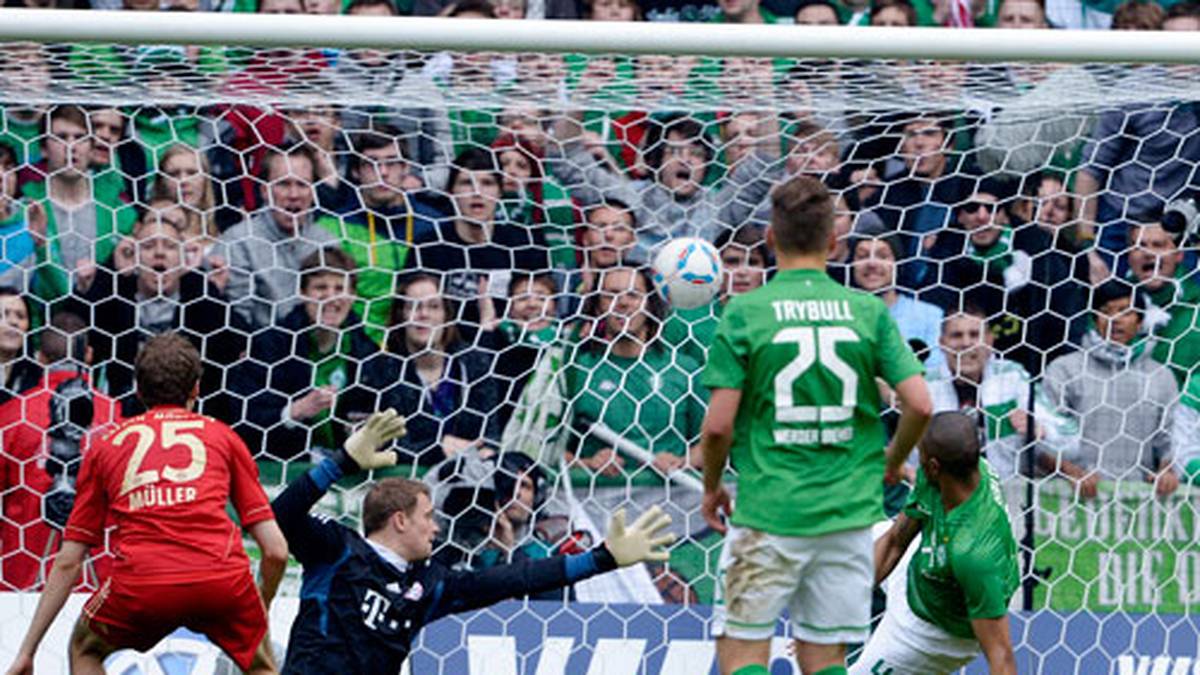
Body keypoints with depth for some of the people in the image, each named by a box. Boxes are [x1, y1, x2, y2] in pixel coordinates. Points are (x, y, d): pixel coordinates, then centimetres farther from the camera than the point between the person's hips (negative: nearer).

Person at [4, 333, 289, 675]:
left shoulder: (106, 445, 25)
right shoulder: (222, 435, 23)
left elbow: (68, 562, 22)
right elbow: (276, 550, 16)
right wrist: (261, 609, 35)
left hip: (140, 582, 0)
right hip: (222, 578, 0)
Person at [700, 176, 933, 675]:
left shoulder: (745, 312, -6)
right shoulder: (869, 312, 1)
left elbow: (719, 424, -9)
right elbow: (920, 405, -3)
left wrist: (712, 487, 9)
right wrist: (892, 462, 17)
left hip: (767, 511, -3)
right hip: (848, 512, 3)